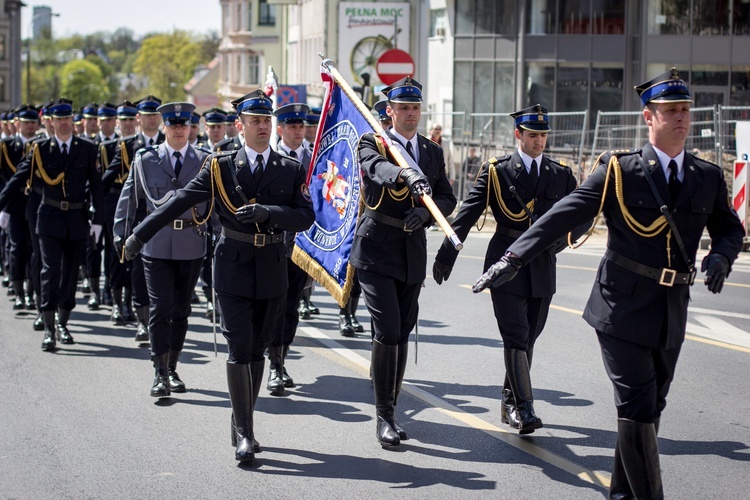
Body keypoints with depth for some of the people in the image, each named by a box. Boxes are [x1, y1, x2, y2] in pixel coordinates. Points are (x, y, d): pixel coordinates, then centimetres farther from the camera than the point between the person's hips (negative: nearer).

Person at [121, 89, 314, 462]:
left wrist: (267, 212, -23)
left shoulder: (291, 170, 4)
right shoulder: (221, 166, 0)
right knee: (239, 348, -8)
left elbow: (306, 217, -7)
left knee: (258, 348, 9)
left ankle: (243, 425, 22)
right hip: (233, 266, -2)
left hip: (272, 268, 2)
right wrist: (140, 234, -8)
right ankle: (244, 433, -5)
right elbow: (180, 202, -3)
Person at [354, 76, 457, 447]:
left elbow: (448, 199, 10)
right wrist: (408, 174, -47)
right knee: (387, 330, -13)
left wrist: (425, 211, -12)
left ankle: (390, 408, 21)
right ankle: (384, 416, -6)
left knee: (402, 333, 9)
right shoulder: (372, 143, -2)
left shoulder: (433, 152, 13)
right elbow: (377, 168, -25)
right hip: (376, 249, -5)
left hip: (413, 251, 5)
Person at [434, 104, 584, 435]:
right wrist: (447, 254, -10)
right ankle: (524, 408, -13)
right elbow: (468, 213, -3)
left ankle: (510, 403, 23)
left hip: (542, 268, 4)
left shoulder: (561, 175, 10)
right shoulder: (496, 171, 0)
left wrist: (558, 239, -8)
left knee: (528, 337, 10)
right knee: (516, 336, -11)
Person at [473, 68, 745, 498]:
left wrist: (721, 256, -6)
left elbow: (730, 229, 19)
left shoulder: (709, 178, 5)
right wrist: (512, 260, -20)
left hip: (673, 313, 5)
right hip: (624, 309, -5)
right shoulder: (620, 171, -7)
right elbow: (561, 217, -12)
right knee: (638, 410, -8)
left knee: (651, 409, 13)